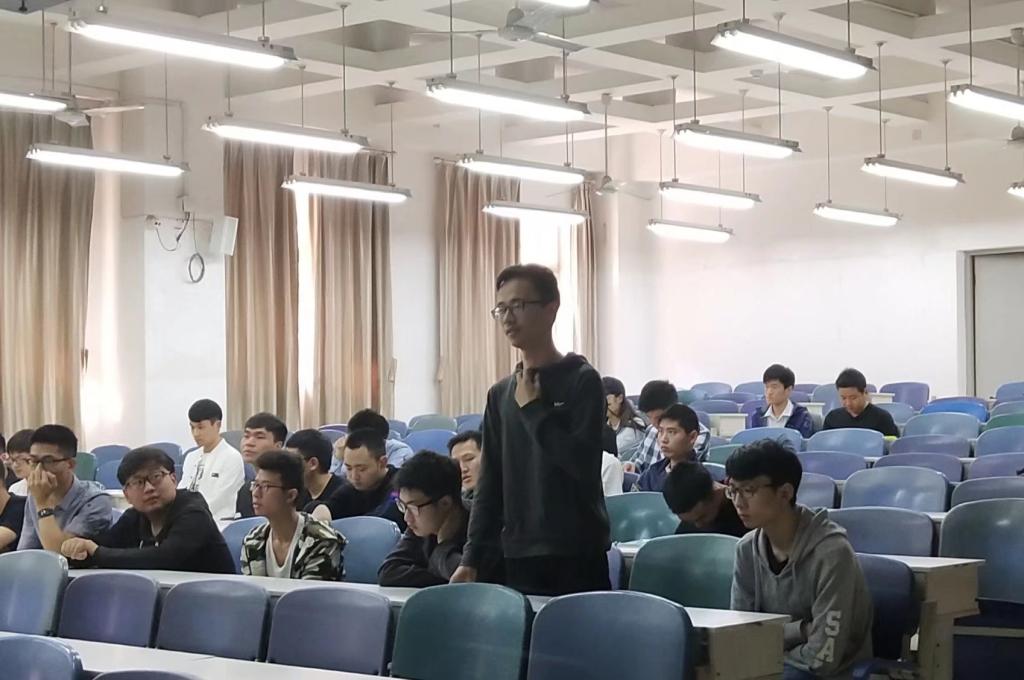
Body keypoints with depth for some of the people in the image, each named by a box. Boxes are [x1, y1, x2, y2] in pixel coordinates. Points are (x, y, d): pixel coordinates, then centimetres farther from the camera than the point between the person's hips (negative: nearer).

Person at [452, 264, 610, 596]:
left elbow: (583, 463, -16)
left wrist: (533, 408, -9)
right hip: (518, 556, 5)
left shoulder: (582, 380, -4)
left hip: (577, 556, -5)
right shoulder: (501, 394, 12)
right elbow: (490, 483, 12)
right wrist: (472, 557, 6)